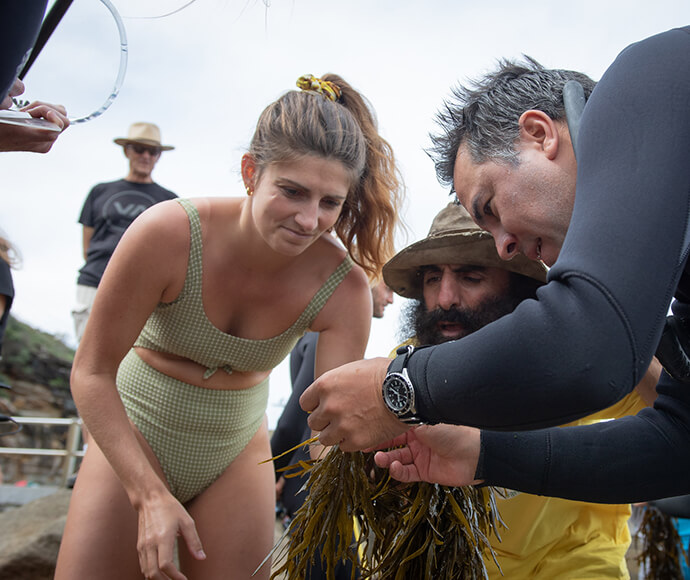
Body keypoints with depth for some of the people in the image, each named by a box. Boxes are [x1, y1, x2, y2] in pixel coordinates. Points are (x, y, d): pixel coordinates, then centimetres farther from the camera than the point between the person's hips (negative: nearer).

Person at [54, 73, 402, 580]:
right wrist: (150, 495, -25)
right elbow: (92, 372, -19)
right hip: (133, 435, -1)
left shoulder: (344, 287, -22)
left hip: (236, 450, 2)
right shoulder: (169, 233, -27)